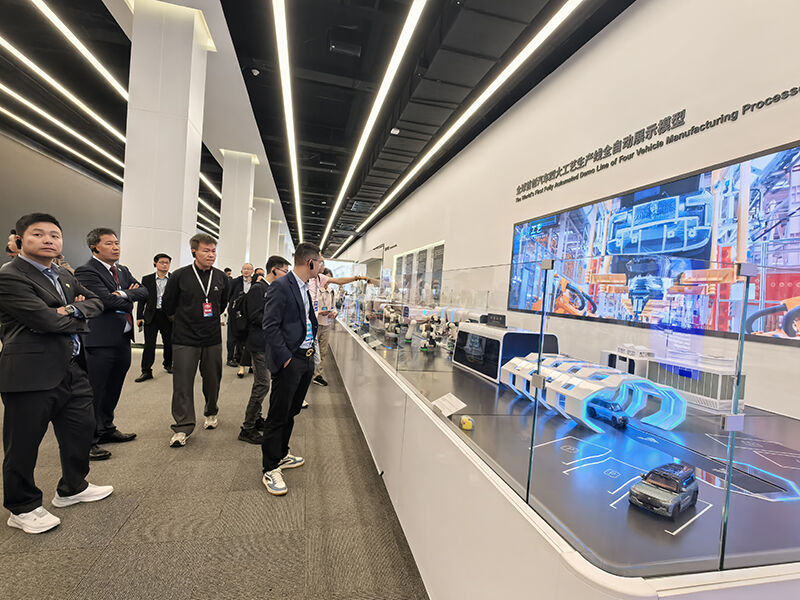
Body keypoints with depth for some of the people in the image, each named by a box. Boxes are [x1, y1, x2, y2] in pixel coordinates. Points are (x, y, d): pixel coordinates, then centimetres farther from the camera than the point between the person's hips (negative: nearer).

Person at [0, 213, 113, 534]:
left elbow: (96, 303, 10)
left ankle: (73, 487, 39)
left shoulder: (65, 277, 15)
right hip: (32, 374, -8)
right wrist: (80, 319, -4)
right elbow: (44, 319, -22)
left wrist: (73, 309, -10)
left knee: (81, 429, 18)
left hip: (72, 370, 8)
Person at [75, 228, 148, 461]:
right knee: (95, 392, 1)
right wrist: (130, 300, -5)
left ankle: (106, 430, 35)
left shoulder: (123, 271, 14)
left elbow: (143, 291, 4)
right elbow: (106, 300, -22)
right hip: (100, 342, -8)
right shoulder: (86, 271, -11)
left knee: (113, 389, 19)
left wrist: (124, 294, -14)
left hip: (123, 339, 8)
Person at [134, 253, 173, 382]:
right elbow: (142, 299, 7)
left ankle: (168, 364, 31)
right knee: (149, 344, 0)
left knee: (169, 343, 10)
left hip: (168, 316, 0)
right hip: (151, 316, 0)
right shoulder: (147, 279, 7)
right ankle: (146, 371, 7)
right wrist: (139, 316, 1)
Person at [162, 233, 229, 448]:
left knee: (212, 380, 13)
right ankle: (183, 427, 8)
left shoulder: (221, 277, 3)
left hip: (213, 338, 3)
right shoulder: (180, 276, -7)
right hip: (185, 339, -3)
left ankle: (211, 413, 35)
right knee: (182, 384, -2)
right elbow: (167, 304, 4)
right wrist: (183, 319, 11)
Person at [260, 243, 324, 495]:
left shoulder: (305, 289, 12)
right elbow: (270, 325, -18)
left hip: (306, 359, 9)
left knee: (291, 412, 20)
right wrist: (286, 358, -18)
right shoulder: (280, 286, -15)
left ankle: (281, 455, 36)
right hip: (289, 361, -9)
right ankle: (270, 470, 16)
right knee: (278, 415, 3)